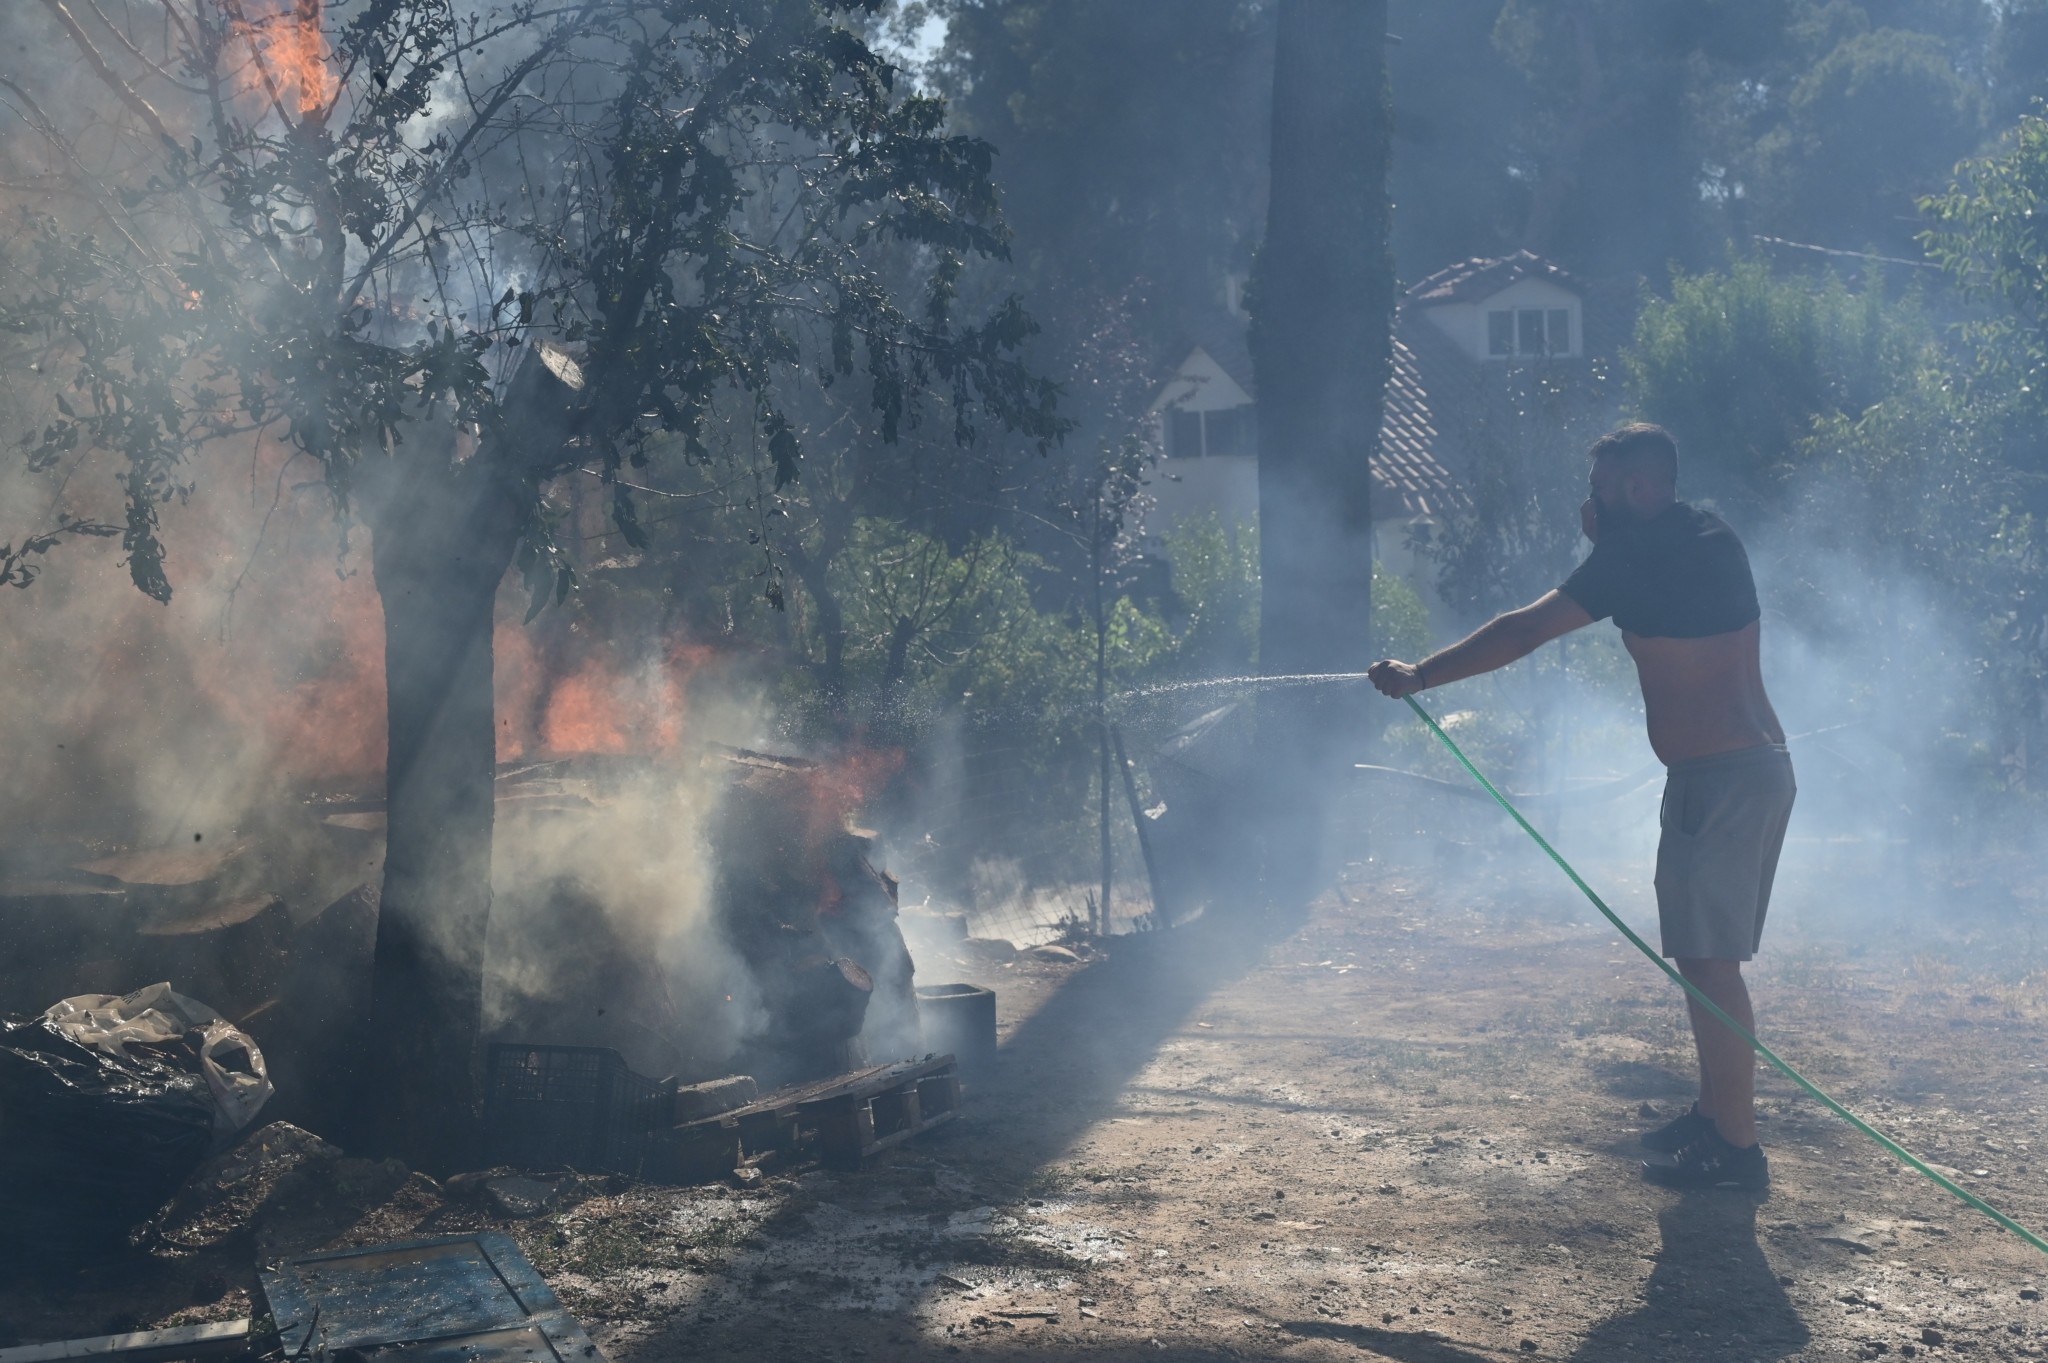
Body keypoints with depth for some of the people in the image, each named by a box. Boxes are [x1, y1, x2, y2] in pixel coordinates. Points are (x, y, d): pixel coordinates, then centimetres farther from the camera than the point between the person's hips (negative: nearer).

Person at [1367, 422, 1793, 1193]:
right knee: (1707, 956, 17)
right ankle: (1715, 1117, 24)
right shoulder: (1710, 542, 12)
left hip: (1716, 779, -10)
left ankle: (1736, 1149, -5)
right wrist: (1605, 540, 13)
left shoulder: (1638, 559, -14)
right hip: (1761, 765, 10)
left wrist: (1419, 677, -9)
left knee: (1708, 960, -7)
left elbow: (1521, 633, -15)